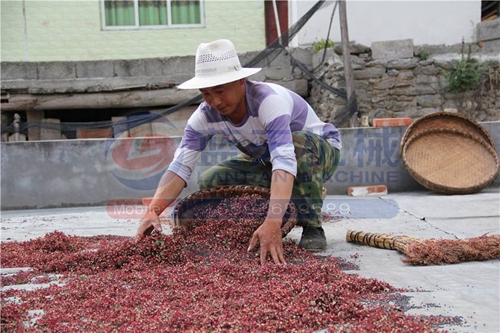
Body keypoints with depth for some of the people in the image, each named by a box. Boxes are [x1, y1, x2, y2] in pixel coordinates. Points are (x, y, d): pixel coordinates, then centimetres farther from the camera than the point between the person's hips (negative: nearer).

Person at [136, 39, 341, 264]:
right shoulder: (205, 116, -19)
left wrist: (272, 223, -62)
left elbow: (285, 161, -50)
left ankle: (312, 226, -19)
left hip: (319, 152, -5)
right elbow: (179, 167, -26)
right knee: (208, 182, -16)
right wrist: (152, 212, -43)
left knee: (299, 143, -40)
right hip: (267, 161, 6)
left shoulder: (269, 100, -37)